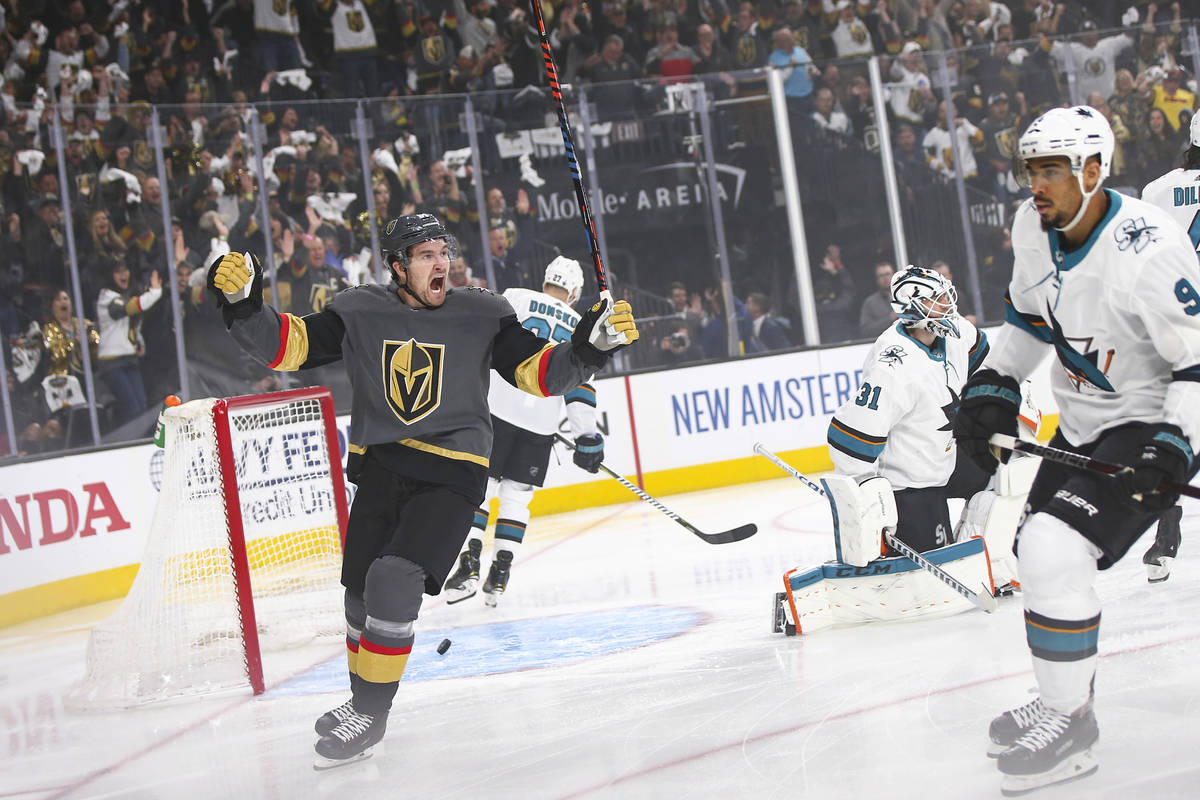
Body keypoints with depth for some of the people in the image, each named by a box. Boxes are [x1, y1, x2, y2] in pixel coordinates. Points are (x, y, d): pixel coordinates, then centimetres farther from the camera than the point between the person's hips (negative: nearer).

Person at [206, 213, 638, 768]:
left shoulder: (481, 316, -4)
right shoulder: (359, 313, -1)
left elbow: (541, 373, -5)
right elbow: (287, 346, -4)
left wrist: (590, 345, -21)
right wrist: (243, 304, -21)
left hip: (450, 476, -3)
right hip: (379, 467, 3)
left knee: (394, 578, -19)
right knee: (361, 591, 12)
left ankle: (370, 713, -3)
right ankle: (362, 696, 39)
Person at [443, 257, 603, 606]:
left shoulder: (516, 299, 6)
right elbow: (580, 385, 7)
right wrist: (587, 437, 8)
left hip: (499, 407, -2)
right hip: (541, 422, 2)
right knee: (516, 494, 11)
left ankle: (469, 564, -10)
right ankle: (499, 576, 6)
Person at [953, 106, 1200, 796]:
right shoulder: (1034, 229, -2)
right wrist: (994, 387, 10)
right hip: (1081, 421, 9)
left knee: (1053, 549, -21)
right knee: (1041, 553, 14)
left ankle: (1071, 729, -7)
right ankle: (1063, 701, 34)